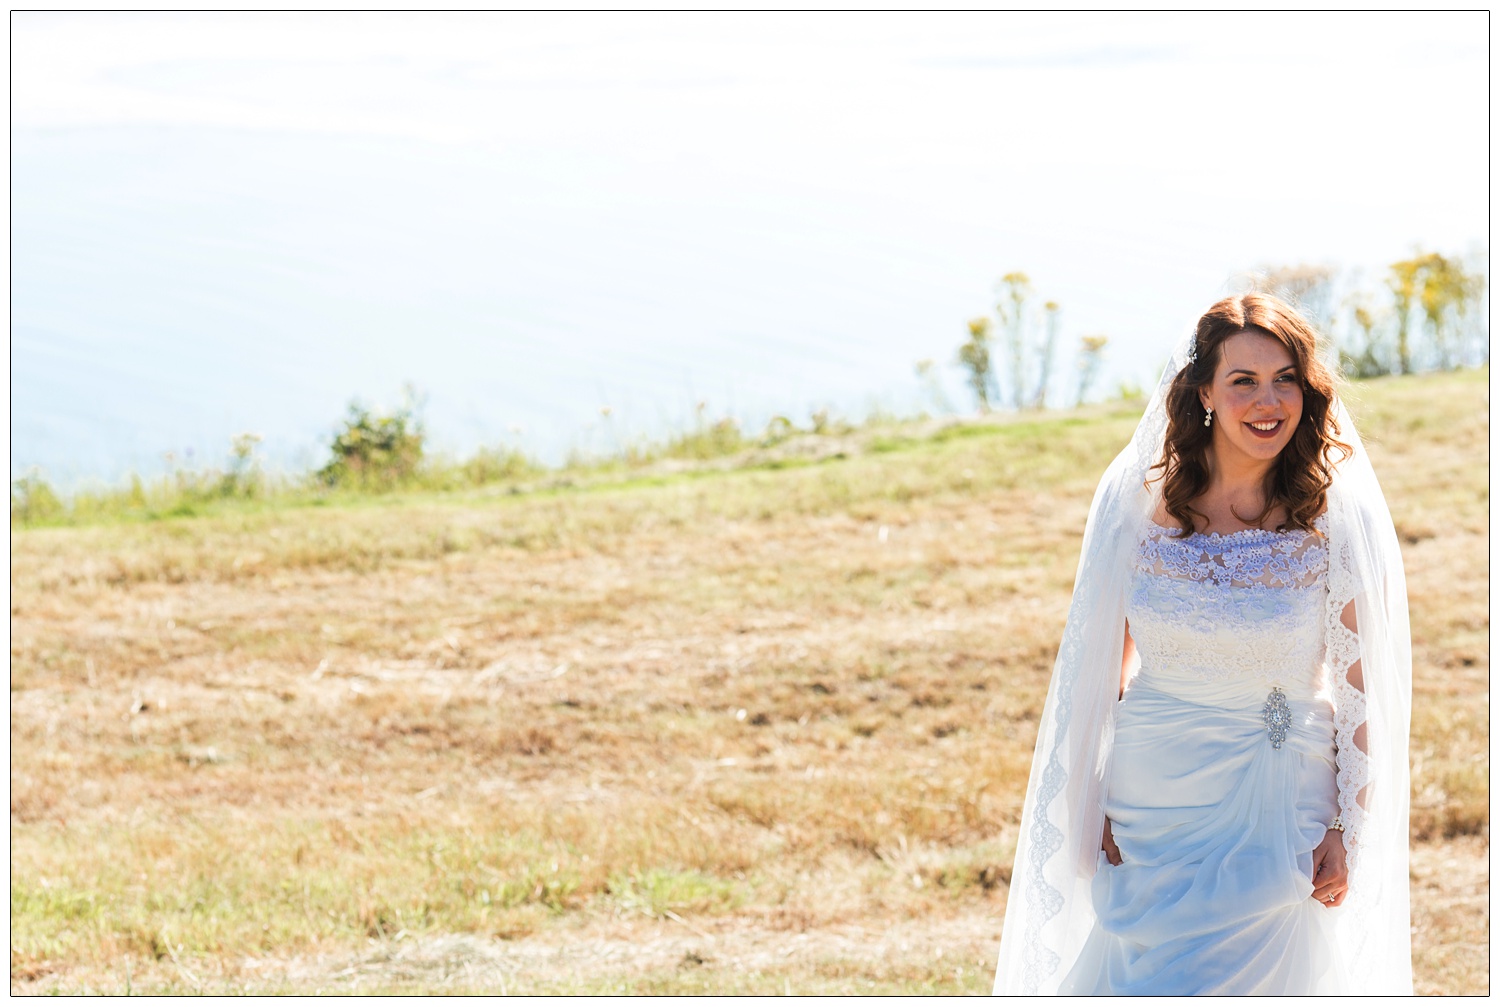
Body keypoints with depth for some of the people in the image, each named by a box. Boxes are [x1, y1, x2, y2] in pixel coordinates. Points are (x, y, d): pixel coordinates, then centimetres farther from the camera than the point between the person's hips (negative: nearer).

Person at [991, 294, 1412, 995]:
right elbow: (1102, 660, 5)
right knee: (1145, 980, 10)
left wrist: (1347, 830, -9)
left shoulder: (1336, 516, -9)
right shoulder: (1139, 498, -4)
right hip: (1153, 798, 2)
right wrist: (1092, 804, 4)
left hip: (1281, 809, -2)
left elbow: (1362, 682, -6)